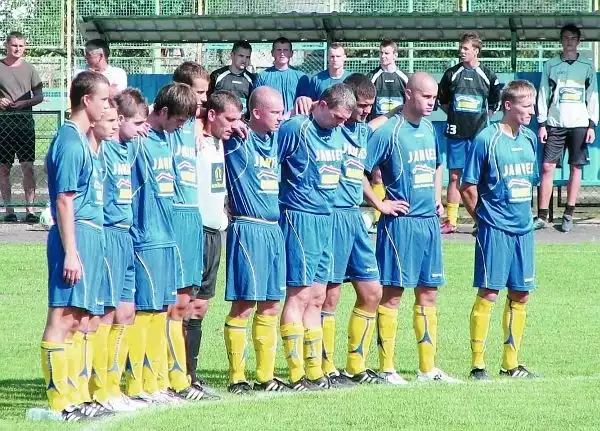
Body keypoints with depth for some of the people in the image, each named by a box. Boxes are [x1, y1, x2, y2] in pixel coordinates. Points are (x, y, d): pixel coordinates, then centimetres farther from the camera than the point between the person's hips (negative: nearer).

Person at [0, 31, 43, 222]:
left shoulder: (29, 69, 8)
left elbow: (39, 96, 7)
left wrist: (24, 103, -11)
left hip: (24, 122, 0)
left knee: (28, 167, -4)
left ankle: (30, 209, -3)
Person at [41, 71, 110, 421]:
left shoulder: (88, 141, 15)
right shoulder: (70, 143, -13)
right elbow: (64, 201, -16)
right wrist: (70, 252, -18)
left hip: (93, 234, 10)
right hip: (76, 234, -10)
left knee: (80, 319, 12)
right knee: (63, 319, -7)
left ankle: (74, 397, 17)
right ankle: (60, 402, -7)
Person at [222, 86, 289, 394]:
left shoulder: (275, 139, 12)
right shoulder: (238, 141, -7)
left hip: (274, 229, 7)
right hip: (248, 228, -7)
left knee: (271, 305, 10)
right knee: (243, 305, -6)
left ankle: (265, 376, 17)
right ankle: (237, 378, -1)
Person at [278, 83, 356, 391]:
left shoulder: (338, 133, 12)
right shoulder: (296, 129, -12)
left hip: (326, 220, 8)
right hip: (300, 219, -8)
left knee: (317, 298, 10)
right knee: (299, 294, -8)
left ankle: (314, 371, 14)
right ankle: (296, 374, -7)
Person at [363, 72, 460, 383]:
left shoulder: (429, 130, 11)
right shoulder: (389, 132, -12)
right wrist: (380, 204, -12)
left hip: (429, 222, 7)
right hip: (401, 221, -7)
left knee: (428, 294, 10)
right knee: (392, 294, -3)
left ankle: (427, 368, 16)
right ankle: (387, 368, 1)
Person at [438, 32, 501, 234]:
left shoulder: (488, 76, 3)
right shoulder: (452, 74, 5)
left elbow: (495, 104, 14)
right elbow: (442, 100, 15)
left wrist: (483, 118, 8)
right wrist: (455, 115, 9)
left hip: (479, 133, -1)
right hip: (456, 133, 1)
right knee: (454, 176, 2)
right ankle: (451, 221, 5)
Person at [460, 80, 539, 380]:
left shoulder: (529, 139, 8)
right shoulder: (487, 140, -11)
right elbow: (468, 187, -8)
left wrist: (523, 214, 14)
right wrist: (484, 217, 0)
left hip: (523, 229, 7)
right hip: (494, 230, -7)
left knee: (520, 295, 9)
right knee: (488, 293, -6)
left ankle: (510, 363, 18)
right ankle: (478, 364, -1)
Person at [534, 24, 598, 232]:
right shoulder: (551, 65, 7)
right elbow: (543, 95, 6)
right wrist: (542, 124, 0)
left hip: (579, 124, 0)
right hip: (555, 123, 0)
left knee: (576, 168, 1)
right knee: (547, 167, -5)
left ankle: (568, 215, 7)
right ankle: (542, 216, -3)